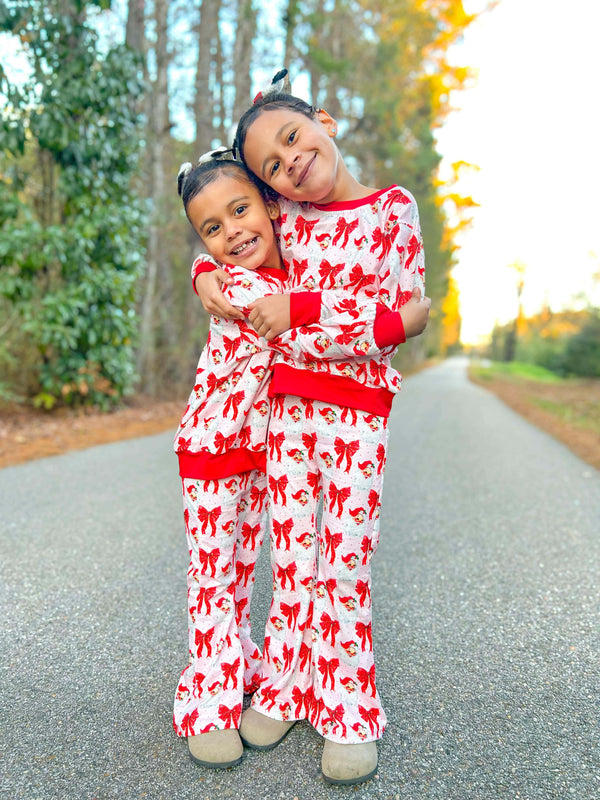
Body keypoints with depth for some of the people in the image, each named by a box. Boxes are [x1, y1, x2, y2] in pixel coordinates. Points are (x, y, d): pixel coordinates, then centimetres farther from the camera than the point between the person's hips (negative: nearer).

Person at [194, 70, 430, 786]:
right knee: (290, 557, 10)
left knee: (346, 563, 3)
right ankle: (283, 687, 28)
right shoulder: (287, 215, 7)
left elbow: (400, 320, -12)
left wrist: (301, 306, -17)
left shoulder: (393, 209, -4)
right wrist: (206, 275, 1)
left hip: (359, 411, -3)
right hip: (288, 408, 4)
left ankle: (350, 712, 21)